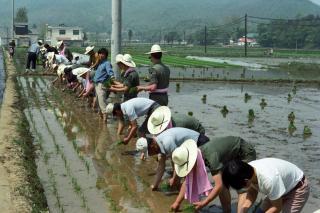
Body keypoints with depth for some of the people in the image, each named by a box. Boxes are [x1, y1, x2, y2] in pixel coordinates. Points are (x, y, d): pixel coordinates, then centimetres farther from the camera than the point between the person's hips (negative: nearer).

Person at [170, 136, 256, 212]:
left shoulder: (211, 156, -37)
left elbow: (219, 185, -39)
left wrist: (203, 203, -33)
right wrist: (177, 202, -2)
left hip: (246, 154, -8)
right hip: (232, 155, 8)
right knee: (223, 185, 1)